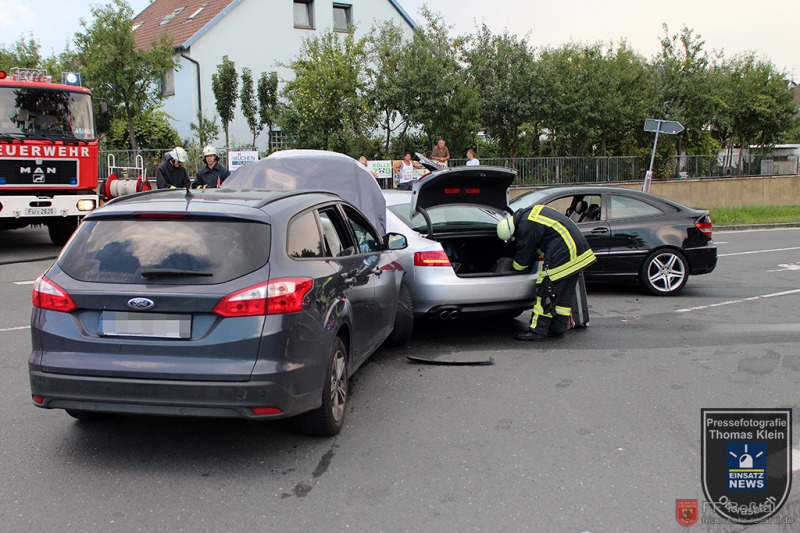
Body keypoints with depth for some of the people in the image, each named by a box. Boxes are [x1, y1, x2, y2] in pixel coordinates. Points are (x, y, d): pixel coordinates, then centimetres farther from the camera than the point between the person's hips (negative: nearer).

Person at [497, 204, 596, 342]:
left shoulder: (526, 227, -15)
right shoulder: (530, 213, 15)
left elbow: (524, 256, -4)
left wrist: (514, 267, 16)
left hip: (561, 257, -10)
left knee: (546, 293, -5)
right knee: (565, 295, 13)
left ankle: (537, 332, -2)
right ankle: (557, 329, 20)